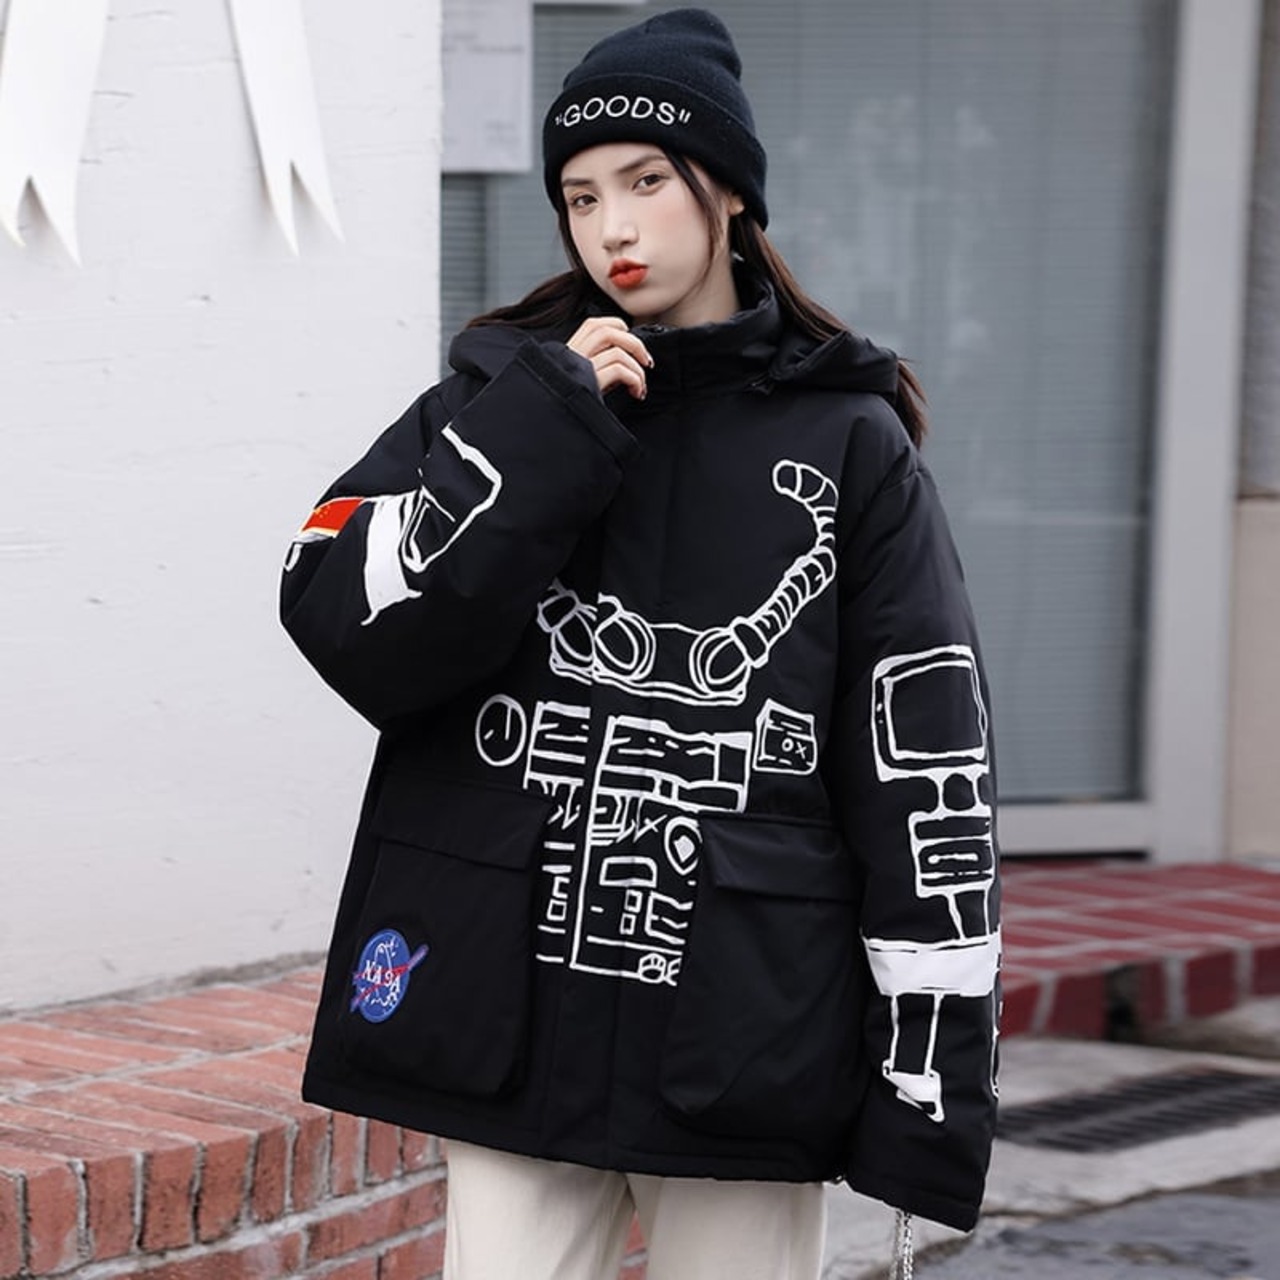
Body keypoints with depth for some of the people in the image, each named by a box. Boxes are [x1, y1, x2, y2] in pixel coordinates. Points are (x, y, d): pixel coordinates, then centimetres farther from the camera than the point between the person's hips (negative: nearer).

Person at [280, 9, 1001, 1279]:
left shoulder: (848, 444, 3)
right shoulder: (505, 392, 8)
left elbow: (929, 769, 0)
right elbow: (346, 628, -6)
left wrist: (930, 1077, -4)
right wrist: (545, 432, -12)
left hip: (745, 1030, -1)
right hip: (516, 1025, 1)